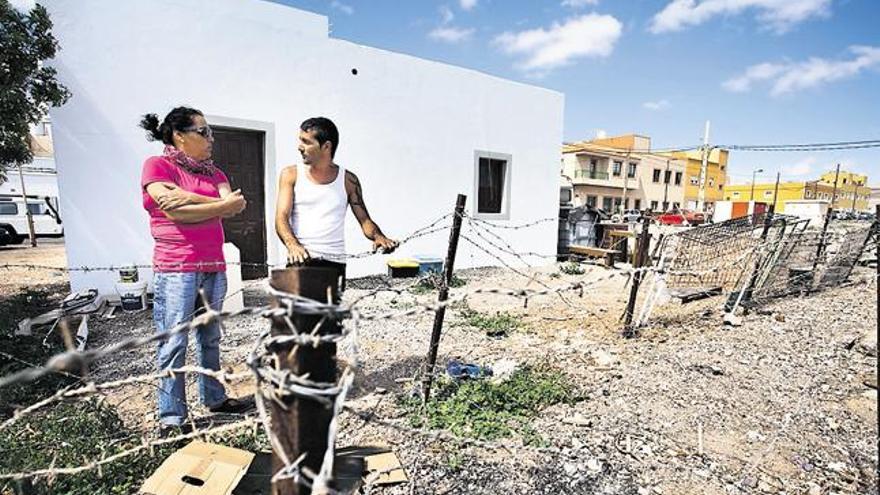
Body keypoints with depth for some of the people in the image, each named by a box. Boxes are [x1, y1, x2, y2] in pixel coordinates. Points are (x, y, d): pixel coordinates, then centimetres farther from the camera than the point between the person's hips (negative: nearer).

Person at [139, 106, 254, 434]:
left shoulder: (212, 171, 15)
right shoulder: (156, 165, -1)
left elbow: (235, 206, -3)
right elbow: (174, 212, -16)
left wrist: (190, 199, -13)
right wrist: (221, 205, -9)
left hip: (214, 268, 6)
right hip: (175, 270, -6)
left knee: (210, 338, 15)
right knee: (174, 345, 0)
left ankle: (214, 398, 28)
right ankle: (171, 417, 11)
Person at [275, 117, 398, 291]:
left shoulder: (348, 180, 8)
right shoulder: (291, 175, 7)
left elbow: (365, 220, 8)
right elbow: (281, 217, -3)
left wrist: (378, 237, -15)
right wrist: (292, 245, -23)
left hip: (334, 262, 1)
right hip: (300, 259, -1)